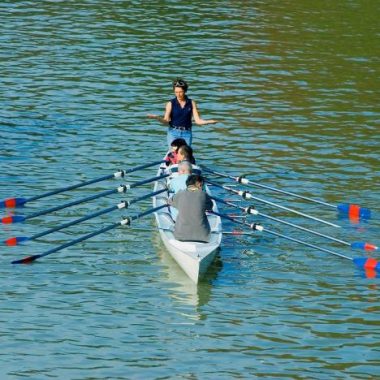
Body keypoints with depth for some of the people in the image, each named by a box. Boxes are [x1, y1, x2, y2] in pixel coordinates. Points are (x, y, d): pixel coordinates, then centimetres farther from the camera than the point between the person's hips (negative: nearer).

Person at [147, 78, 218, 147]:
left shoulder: (191, 103, 3)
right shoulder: (170, 104, -1)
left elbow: (198, 120, 0)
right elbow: (166, 120, -6)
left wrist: (209, 122, -17)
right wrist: (156, 117, -25)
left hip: (187, 134, 1)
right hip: (173, 133, -1)